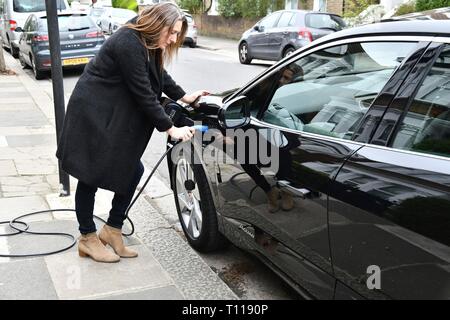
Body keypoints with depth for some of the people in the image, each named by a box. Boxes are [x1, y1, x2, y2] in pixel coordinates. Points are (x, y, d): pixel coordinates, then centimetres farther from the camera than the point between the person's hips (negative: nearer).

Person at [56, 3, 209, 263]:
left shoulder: (147, 43, 4)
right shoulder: (128, 44, -24)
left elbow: (159, 75, 21)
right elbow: (144, 94, -24)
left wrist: (183, 97, 14)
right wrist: (170, 128, -18)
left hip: (116, 119, 9)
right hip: (92, 117, -9)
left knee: (132, 170, 6)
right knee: (90, 178, 2)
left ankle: (113, 230, 20)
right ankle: (87, 239, 18)